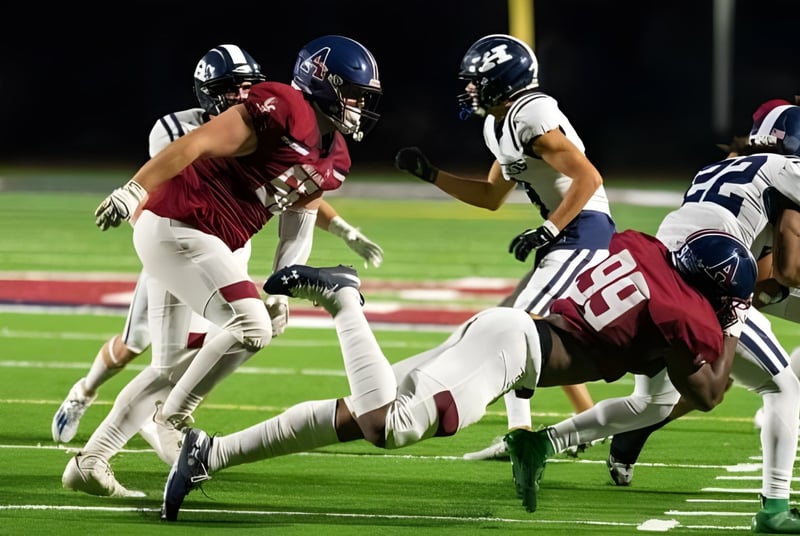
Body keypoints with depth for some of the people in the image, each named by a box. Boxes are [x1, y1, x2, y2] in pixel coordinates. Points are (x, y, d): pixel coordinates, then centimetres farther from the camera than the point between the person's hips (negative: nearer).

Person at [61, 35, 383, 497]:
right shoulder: (283, 111, -17)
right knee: (250, 328, -19)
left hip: (198, 243, 10)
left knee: (170, 369, 13)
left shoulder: (331, 160, 12)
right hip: (178, 228, -10)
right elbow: (196, 144, -22)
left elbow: (297, 228, 16)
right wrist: (136, 190, -29)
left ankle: (89, 463, 19)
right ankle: (172, 420, -7)